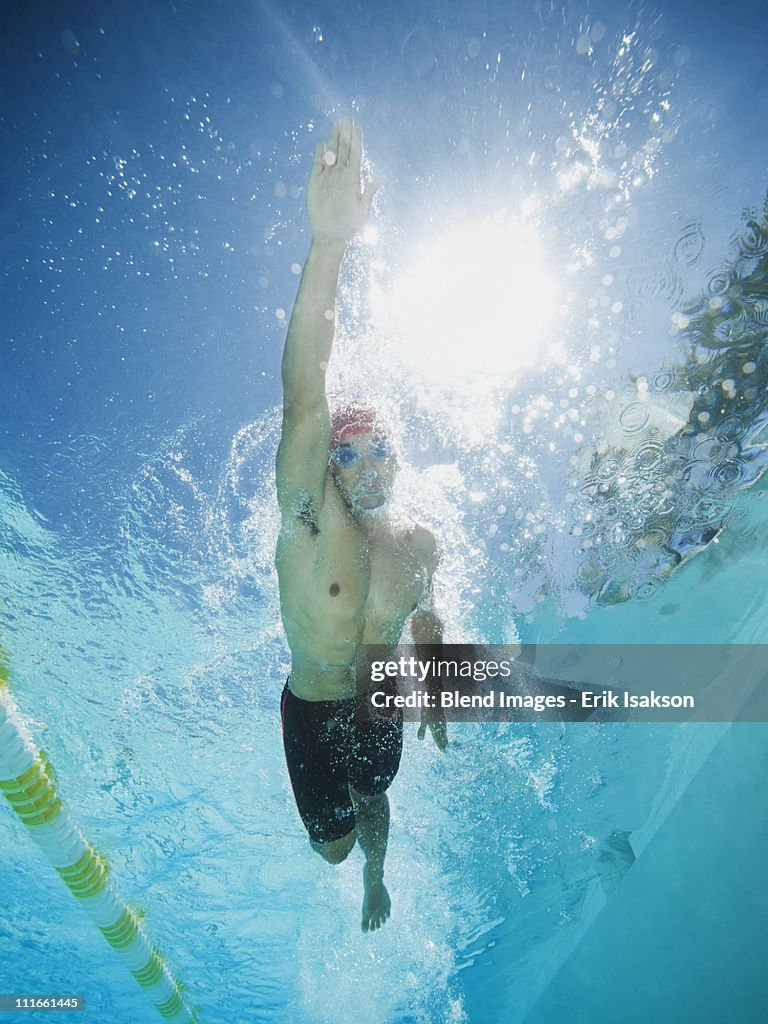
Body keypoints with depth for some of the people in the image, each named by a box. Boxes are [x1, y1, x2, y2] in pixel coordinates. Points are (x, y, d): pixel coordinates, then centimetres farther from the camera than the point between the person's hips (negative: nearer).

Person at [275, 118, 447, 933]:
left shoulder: (419, 541, -14)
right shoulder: (308, 519, -27)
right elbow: (304, 402, -44)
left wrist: (436, 701, 16)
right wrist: (328, 243, -57)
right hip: (311, 711, -3)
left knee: (373, 801, 27)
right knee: (332, 845, 13)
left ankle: (376, 879, 63)